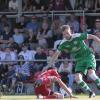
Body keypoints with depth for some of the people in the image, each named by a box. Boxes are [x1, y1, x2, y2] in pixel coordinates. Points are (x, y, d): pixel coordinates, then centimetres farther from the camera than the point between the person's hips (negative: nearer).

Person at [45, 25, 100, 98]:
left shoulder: (78, 36, -17)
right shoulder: (63, 43, -6)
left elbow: (92, 37, -9)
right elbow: (56, 54, 3)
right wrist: (48, 66, 1)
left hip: (88, 55, -4)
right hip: (80, 60, 4)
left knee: (91, 73, -29)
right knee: (77, 78, -13)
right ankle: (90, 92, 2)